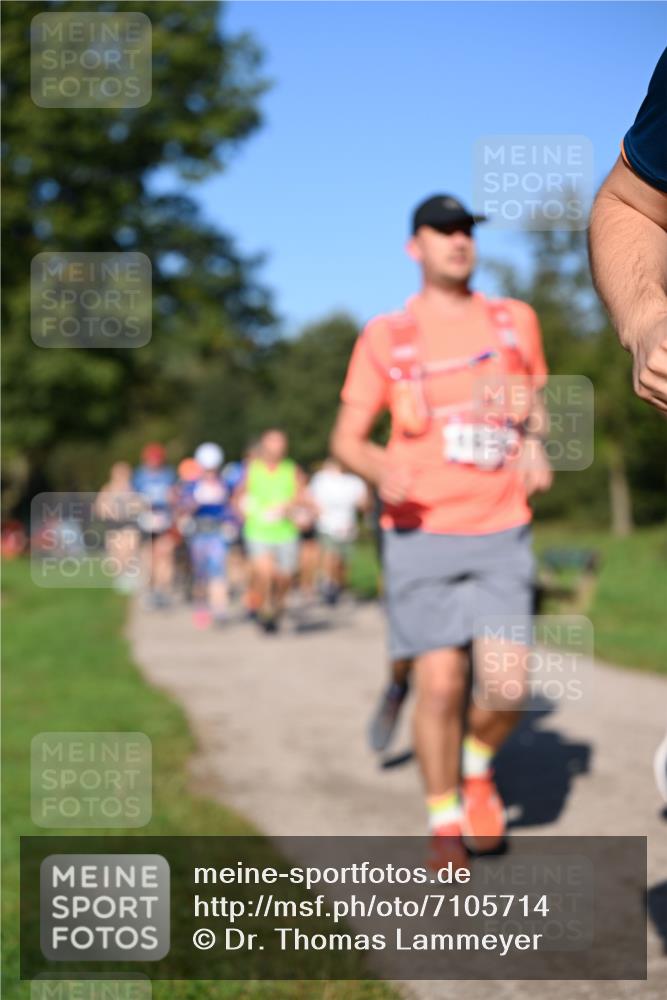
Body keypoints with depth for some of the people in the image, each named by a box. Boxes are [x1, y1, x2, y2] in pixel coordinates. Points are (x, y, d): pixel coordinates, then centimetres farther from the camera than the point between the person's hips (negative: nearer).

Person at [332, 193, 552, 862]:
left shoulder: (515, 322, 10)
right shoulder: (385, 337, 2)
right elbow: (346, 439, 4)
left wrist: (534, 444, 1)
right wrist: (382, 469, -19)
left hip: (501, 534, 2)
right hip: (421, 534, -2)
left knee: (507, 683, -10)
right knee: (440, 683, -4)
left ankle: (478, 768, 23)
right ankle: (444, 821, 17)